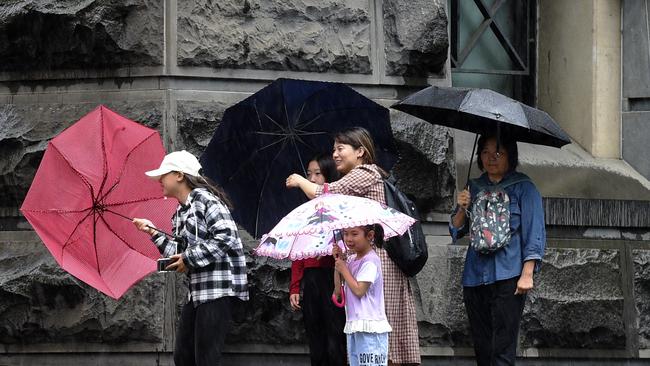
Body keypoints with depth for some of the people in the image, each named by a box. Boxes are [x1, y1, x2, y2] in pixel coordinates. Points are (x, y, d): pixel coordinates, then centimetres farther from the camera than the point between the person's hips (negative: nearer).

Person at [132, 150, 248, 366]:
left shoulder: (204, 199, -9)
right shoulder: (180, 213, 18)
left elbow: (226, 237, -19)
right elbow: (180, 253, 15)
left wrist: (190, 258, -15)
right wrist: (154, 233, 10)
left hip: (220, 288, -9)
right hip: (198, 290, 9)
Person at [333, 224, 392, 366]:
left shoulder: (371, 261, -11)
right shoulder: (351, 260, 14)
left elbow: (359, 290, -19)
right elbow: (338, 290, 14)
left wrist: (343, 269, -7)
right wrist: (338, 261, 6)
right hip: (353, 325, 9)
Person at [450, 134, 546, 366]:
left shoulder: (523, 188, 1)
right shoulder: (474, 188, 15)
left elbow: (534, 233, -4)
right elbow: (456, 231, 16)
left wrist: (527, 274, -12)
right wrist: (462, 210, -4)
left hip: (508, 277, -5)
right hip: (475, 277, 5)